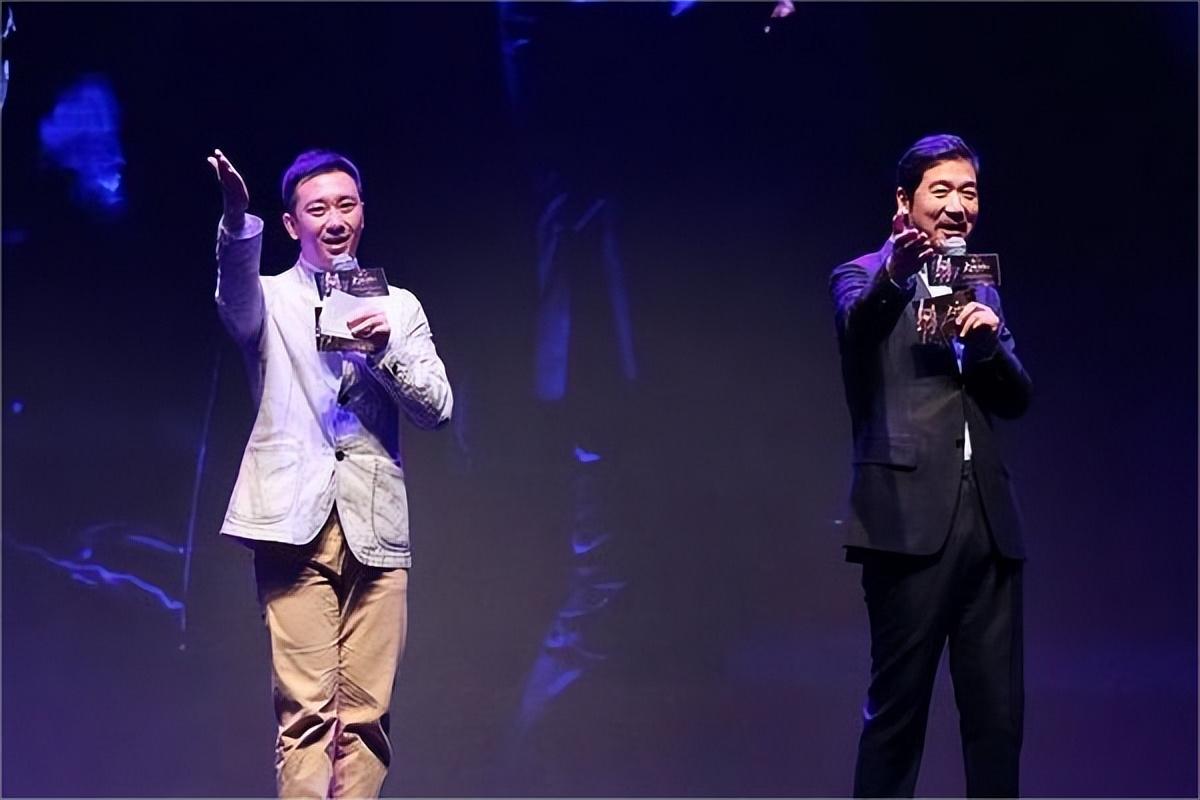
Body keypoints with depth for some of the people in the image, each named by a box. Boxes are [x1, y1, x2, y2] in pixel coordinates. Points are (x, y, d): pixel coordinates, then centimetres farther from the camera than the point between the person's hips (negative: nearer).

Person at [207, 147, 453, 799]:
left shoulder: (396, 306, 18)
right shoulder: (270, 299, 10)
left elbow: (437, 408, 9)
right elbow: (235, 297, -16)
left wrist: (385, 349, -9)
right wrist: (237, 219, -35)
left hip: (375, 526, 2)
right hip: (296, 523, -2)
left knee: (365, 713, -1)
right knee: (305, 711, -9)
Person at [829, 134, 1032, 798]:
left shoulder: (980, 291, 20)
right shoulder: (864, 277, 3)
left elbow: (1016, 399, 11)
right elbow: (857, 331, -21)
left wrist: (989, 337, -9)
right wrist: (895, 273, -41)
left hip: (987, 519, 6)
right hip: (910, 516, -5)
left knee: (998, 712, 6)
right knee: (897, 707, -2)